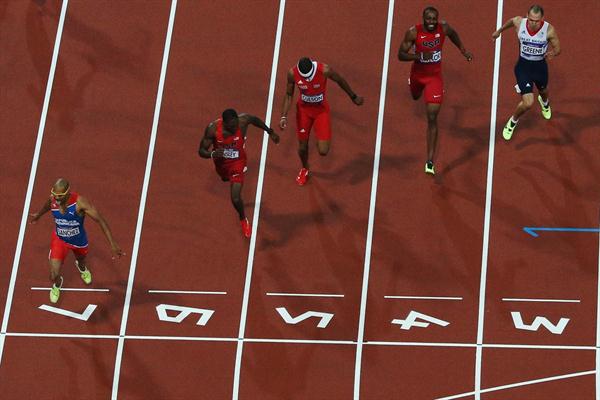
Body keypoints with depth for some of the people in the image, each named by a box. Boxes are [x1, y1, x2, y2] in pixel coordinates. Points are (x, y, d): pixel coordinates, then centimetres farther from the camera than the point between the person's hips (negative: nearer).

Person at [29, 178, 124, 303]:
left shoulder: (80, 202, -37)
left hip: (79, 241, -1)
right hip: (59, 240, 1)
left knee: (81, 261, 31)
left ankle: (82, 268, 73)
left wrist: (113, 245, -39)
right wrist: (38, 215, 26)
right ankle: (57, 284, 35)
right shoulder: (53, 199, -24)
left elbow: (100, 220, -34)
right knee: (54, 276, -5)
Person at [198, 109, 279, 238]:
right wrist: (212, 154, -47)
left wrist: (270, 132, 6)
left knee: (235, 198, -14)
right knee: (226, 178, 38)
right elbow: (201, 151, -25)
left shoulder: (243, 121, -33)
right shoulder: (213, 128, -34)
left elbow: (255, 120, -8)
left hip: (237, 162, -2)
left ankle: (243, 219, 19)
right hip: (221, 162, 2)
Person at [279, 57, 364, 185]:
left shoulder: (324, 70, -31)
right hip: (303, 109, 2)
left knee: (323, 151, -7)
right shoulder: (292, 73, -24)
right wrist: (284, 116, -16)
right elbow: (289, 95, -7)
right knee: (302, 146, 12)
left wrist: (354, 97, 5)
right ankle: (304, 169, 45)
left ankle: (322, 140, 31)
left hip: (321, 110, -2)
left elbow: (340, 81, -10)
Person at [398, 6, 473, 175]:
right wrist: (419, 56, -38)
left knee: (432, 118, -11)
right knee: (415, 97, 35)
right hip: (417, 74, 1)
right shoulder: (413, 32, -24)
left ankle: (430, 162, -11)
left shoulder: (443, 28, -18)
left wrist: (463, 50, 12)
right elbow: (400, 55, -22)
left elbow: (453, 34, 8)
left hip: (435, 77, -1)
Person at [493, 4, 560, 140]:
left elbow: (557, 48, -10)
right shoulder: (519, 22, -22)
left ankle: (545, 102, 73)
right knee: (528, 103, -15)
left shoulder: (549, 30, -24)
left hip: (540, 66, 2)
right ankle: (512, 122, 18)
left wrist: (553, 53, -34)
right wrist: (499, 31, 22)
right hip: (523, 66, -2)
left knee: (543, 91, 32)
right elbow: (511, 21, 4)